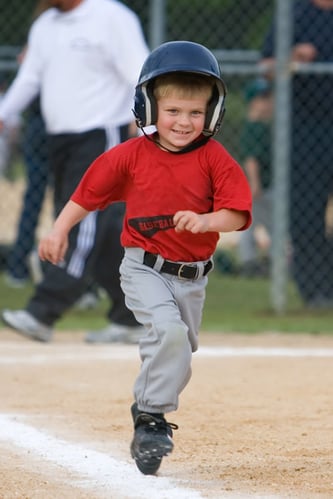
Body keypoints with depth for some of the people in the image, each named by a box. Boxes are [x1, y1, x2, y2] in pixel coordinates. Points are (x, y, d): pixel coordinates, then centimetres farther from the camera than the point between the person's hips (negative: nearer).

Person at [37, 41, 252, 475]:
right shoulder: (131, 155, -6)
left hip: (192, 277, 3)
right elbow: (89, 193, 6)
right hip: (145, 269, -3)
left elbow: (237, 214, -13)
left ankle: (148, 413, 39)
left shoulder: (214, 158, -6)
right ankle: (153, 418, -16)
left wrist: (204, 221, -31)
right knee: (168, 329, -26)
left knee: (178, 355, 15)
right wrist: (60, 231, 2)